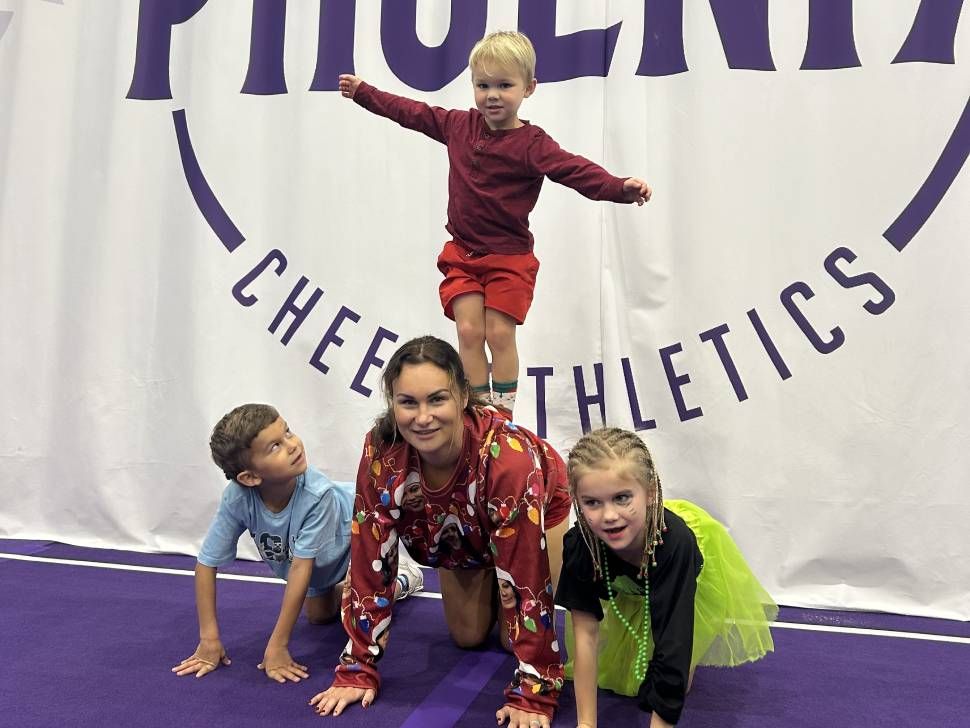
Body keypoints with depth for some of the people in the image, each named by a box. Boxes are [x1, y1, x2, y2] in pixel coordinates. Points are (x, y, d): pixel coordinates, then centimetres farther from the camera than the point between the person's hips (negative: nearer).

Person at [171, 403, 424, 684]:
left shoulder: (317, 494, -45)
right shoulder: (237, 498, -37)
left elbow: (300, 569, -40)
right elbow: (206, 563, -27)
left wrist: (277, 646, -36)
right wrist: (209, 639, -26)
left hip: (354, 529, -4)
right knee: (319, 616, 22)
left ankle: (401, 583, 9)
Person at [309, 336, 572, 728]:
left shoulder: (509, 456, -45)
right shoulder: (381, 452, -35)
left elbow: (526, 578, -39)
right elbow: (369, 561, -26)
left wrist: (533, 693, -36)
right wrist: (358, 668, -23)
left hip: (535, 507, -3)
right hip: (461, 525, 3)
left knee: (515, 638, -6)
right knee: (468, 637, 9)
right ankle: (485, 590, 38)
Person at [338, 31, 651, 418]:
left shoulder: (532, 144, -14)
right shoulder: (459, 125, 2)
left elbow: (576, 169, -29)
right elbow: (411, 112, 16)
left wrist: (620, 188, -46)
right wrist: (363, 92, 24)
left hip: (509, 257, -4)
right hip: (462, 253, 4)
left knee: (500, 334, -2)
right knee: (468, 331, 0)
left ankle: (504, 413, 13)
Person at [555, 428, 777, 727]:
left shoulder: (674, 541, -45)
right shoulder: (579, 543, -37)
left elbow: (671, 647, -42)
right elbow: (585, 631, -30)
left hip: (696, 575, -2)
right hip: (628, 591, 2)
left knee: (675, 677, -8)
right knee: (615, 675, 8)